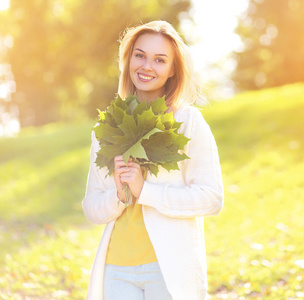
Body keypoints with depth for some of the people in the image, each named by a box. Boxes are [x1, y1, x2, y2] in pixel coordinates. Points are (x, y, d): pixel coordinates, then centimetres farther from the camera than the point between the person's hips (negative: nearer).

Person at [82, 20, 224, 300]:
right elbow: (92, 208, 12)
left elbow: (212, 198, -9)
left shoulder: (188, 122, -1)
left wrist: (144, 190, -16)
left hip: (171, 267, -3)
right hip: (117, 269, 3)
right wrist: (118, 195, -10)